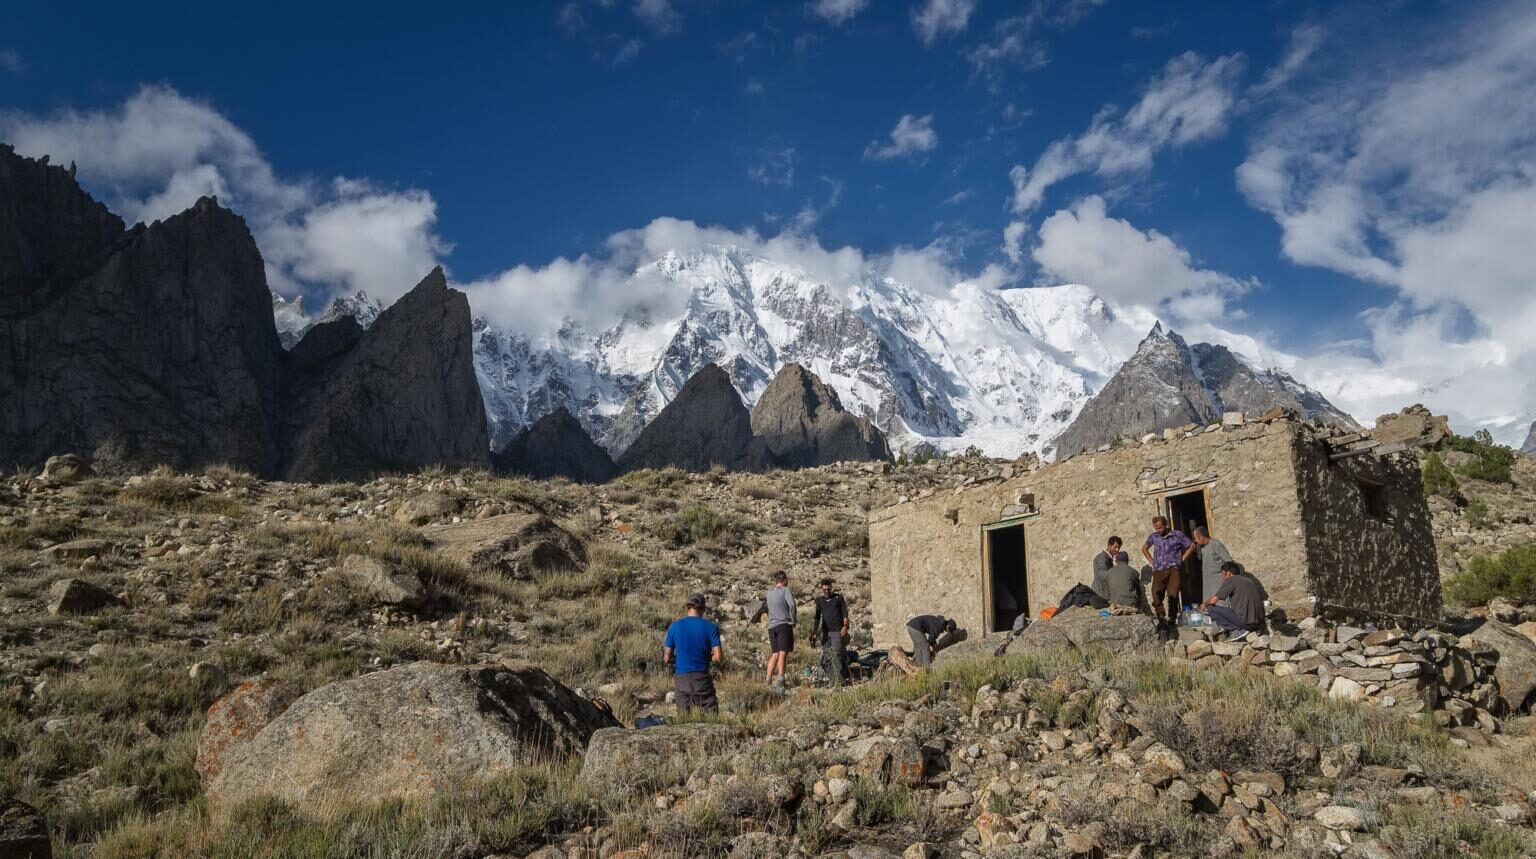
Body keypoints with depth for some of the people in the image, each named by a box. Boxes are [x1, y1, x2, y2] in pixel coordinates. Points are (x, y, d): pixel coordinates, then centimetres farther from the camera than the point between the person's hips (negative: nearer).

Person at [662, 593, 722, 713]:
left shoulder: (674, 626, 1)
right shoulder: (710, 626, -3)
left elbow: (667, 658, 1)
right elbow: (717, 657, -8)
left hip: (681, 678, 2)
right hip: (702, 678, -2)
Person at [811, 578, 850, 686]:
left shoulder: (838, 598, 5)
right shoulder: (819, 600, 13)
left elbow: (845, 613, 1)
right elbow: (817, 617, 12)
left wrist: (845, 626, -14)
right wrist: (815, 634, 5)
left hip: (837, 632, -4)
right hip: (825, 632, 4)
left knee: (837, 655, -15)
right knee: (826, 659, 1)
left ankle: (839, 680, -15)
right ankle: (832, 679, 8)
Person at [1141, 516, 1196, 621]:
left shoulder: (1177, 535, 2)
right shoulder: (1153, 536, 10)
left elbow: (1192, 546, 10)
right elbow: (1144, 548, 27)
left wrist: (1182, 559, 4)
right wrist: (1151, 561, 14)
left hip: (1173, 570, -2)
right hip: (1158, 570, 2)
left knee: (1173, 595, -6)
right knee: (1156, 593, -11)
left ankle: (1172, 618, 1)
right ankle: (1161, 616, -5)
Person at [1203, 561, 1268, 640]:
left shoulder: (1231, 580, -2)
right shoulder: (1249, 580, 21)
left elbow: (1213, 600, -5)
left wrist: (1204, 605, 18)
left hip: (1245, 621, -8)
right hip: (1260, 624, 8)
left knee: (1211, 609, -2)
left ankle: (1238, 630, -7)